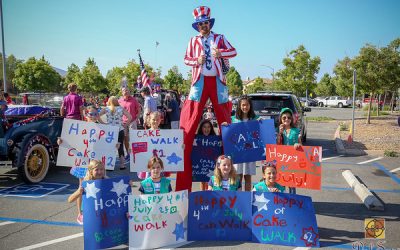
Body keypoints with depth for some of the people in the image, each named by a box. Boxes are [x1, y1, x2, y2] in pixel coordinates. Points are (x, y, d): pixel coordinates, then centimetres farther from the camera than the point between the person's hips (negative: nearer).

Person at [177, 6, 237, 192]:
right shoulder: (193, 41, 14)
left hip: (217, 80, 0)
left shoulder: (219, 38, 11)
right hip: (200, 80, 0)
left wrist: (220, 53, -16)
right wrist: (196, 61, -9)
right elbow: (186, 59, 12)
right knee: (190, 116, -6)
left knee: (224, 115, 2)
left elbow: (233, 51, 3)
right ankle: (185, 146, -2)